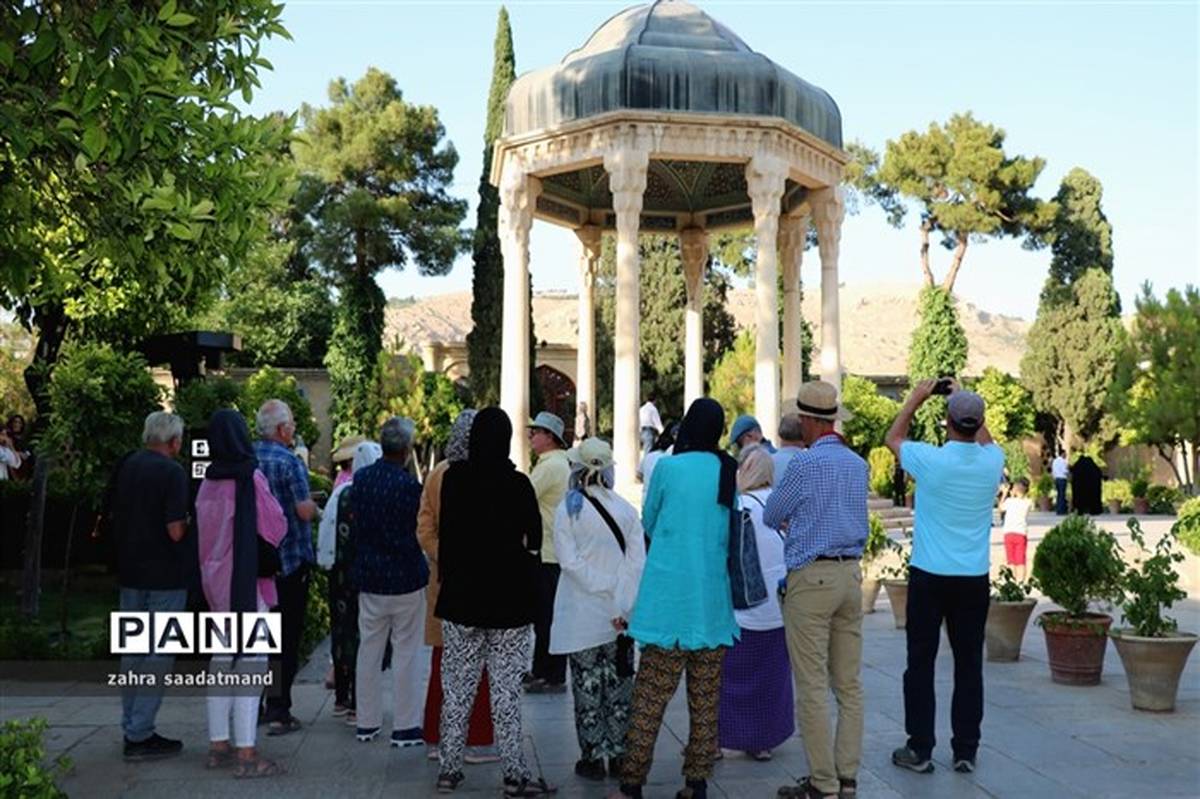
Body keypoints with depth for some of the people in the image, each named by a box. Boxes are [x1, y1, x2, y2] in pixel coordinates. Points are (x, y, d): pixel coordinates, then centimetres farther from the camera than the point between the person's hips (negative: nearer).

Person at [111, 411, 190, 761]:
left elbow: (114, 515, 15)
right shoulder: (172, 472, -16)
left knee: (132, 651, 15)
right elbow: (176, 531, -21)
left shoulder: (125, 467, 6)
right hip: (165, 575, -7)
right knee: (159, 654, -1)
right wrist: (189, 523, -1)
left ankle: (132, 728, 21)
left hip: (130, 573, 7)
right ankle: (140, 735, -1)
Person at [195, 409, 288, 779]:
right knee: (250, 664, -4)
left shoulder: (208, 482, 4)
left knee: (222, 662, 14)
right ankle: (246, 754, -4)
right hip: (248, 581, -7)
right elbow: (277, 527, -10)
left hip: (216, 579, 7)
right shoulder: (251, 478, -14)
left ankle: (219, 745, 20)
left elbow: (202, 532, 13)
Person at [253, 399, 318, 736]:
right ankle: (278, 711, 2)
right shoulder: (289, 461, -15)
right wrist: (313, 506, 3)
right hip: (290, 559, -6)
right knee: (287, 636, 2)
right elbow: (305, 510, -18)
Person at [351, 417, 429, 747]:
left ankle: (366, 723, 22)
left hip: (369, 579, 5)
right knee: (405, 653, 3)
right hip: (406, 579, -5)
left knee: (369, 650, 13)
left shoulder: (360, 479, 0)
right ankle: (405, 727, 7)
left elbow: (353, 528, 9)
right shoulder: (409, 485, -18)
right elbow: (421, 532, -10)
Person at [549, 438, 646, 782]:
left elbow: (569, 560, -14)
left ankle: (593, 757, 9)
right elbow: (637, 562, -6)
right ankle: (619, 755, 16)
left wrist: (606, 586, -10)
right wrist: (624, 605, -7)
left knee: (587, 686, 5)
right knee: (619, 683, 11)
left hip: (583, 615, -2)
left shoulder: (568, 508, -7)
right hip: (619, 613, 3)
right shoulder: (626, 509, 0)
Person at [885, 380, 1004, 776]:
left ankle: (920, 750, 9)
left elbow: (894, 438, 10)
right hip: (974, 579, 3)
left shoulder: (931, 460, -12)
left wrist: (915, 399, 18)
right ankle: (966, 751, 13)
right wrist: (968, 402, 29)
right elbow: (986, 440, 24)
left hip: (929, 577, -3)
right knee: (969, 664, 9)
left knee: (921, 663, 5)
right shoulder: (992, 462, -3)